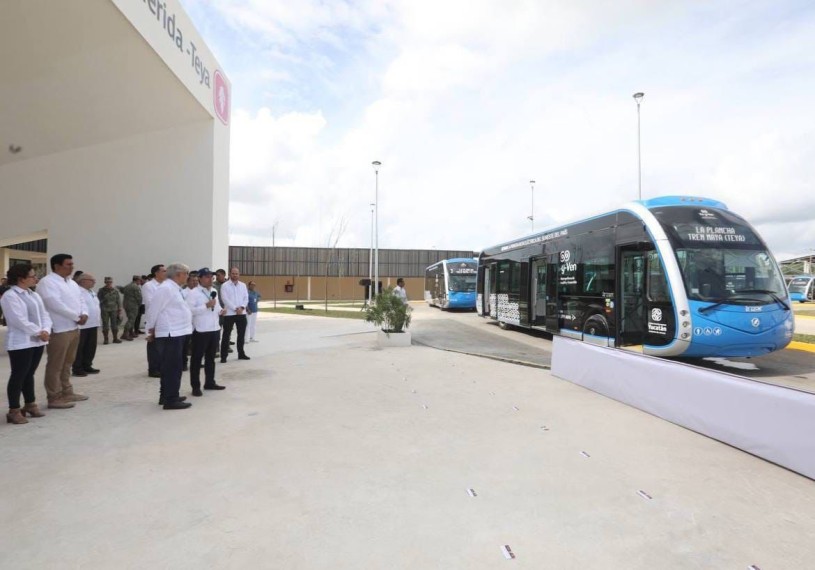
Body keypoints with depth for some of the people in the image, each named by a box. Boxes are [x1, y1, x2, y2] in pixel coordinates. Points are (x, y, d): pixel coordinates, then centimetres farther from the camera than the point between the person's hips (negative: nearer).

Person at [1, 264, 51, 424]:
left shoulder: (34, 295, 13)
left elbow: (44, 315, 8)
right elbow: (19, 320, -19)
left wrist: (46, 330, -9)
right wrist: (39, 332, -14)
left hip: (37, 341, 8)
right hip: (20, 343, -7)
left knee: (29, 374, 16)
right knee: (18, 375, -2)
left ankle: (30, 405, 26)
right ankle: (14, 410, 7)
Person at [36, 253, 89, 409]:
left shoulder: (72, 282, 16)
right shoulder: (47, 282, -12)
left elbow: (81, 299, 16)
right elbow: (56, 305, -22)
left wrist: (84, 314, -5)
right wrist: (77, 317, -15)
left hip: (74, 328, 9)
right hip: (59, 330, -9)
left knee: (67, 363, 17)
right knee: (55, 365, -1)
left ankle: (67, 392, 27)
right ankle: (54, 398, 6)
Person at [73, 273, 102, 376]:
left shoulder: (91, 292, 16)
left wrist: (97, 323, 19)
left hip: (93, 325, 9)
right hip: (82, 326, -9)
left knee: (91, 348, 15)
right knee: (79, 348, 3)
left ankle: (87, 366, 26)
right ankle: (77, 369, 11)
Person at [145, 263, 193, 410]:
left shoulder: (174, 288, 16)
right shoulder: (165, 288, -16)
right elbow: (153, 309, -15)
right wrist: (151, 329, -4)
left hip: (176, 333, 10)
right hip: (170, 334, -10)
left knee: (169, 367, 17)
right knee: (172, 368, -4)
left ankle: (166, 396, 28)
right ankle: (170, 400, 3)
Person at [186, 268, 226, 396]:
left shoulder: (214, 291, 13)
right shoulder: (193, 293, -11)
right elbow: (189, 310, -20)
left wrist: (220, 311, 3)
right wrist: (206, 306, -24)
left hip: (214, 329, 7)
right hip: (200, 330, -7)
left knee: (211, 358, 16)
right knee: (197, 359, 2)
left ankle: (210, 382, 27)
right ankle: (195, 386, 10)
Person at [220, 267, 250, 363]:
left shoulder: (243, 285, 10)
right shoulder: (225, 285, -4)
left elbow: (246, 298, 7)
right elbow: (225, 299, -11)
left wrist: (242, 307, -10)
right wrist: (235, 308, -17)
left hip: (242, 313, 4)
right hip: (229, 313, -4)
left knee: (241, 334, 10)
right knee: (226, 335, 0)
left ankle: (241, 353, 22)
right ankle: (223, 356, 5)